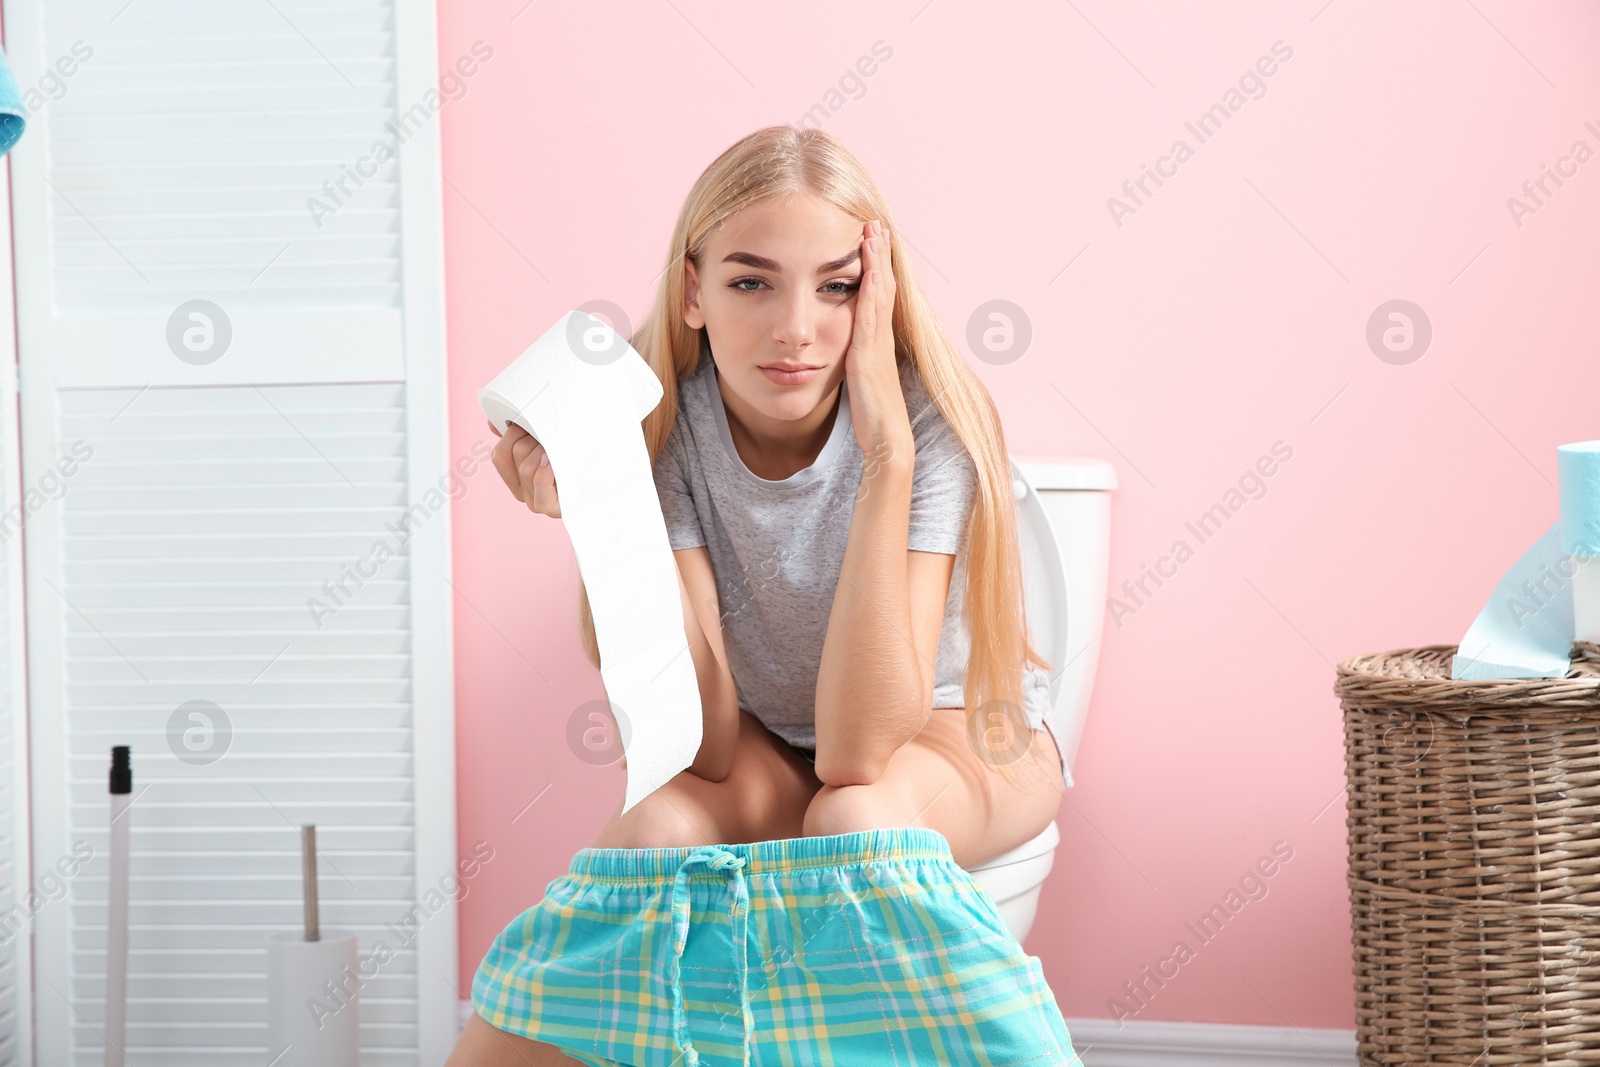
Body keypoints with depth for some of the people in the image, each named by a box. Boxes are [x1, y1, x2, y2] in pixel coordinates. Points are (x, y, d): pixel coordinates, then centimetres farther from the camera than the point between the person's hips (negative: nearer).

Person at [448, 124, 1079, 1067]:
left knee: (858, 817, -34)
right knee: (664, 825, -30)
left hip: (953, 732, -1)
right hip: (760, 746, 2)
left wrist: (885, 449, -39)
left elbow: (857, 750, -35)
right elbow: (708, 744, -25)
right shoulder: (658, 421, -20)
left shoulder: (928, 418, -26)